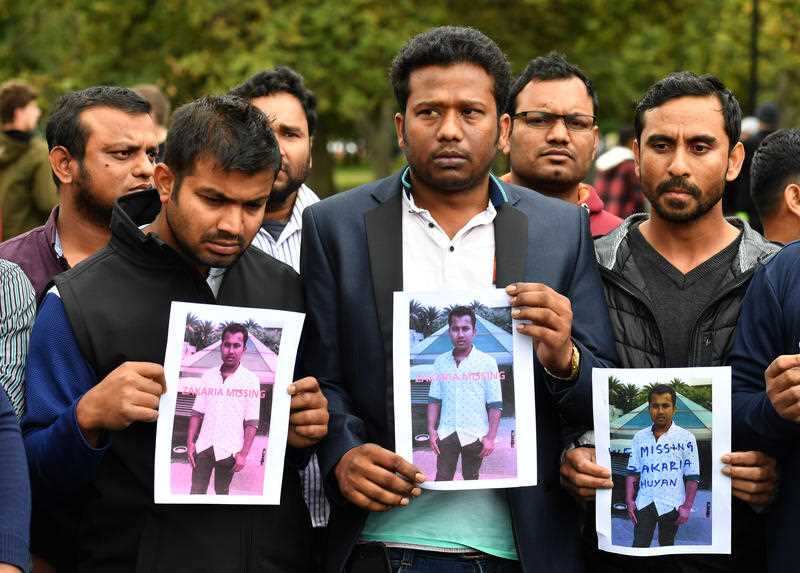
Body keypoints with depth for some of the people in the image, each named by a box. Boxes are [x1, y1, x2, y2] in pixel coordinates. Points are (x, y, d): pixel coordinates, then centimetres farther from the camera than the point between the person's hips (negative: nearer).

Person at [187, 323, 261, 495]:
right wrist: (190, 442, 0)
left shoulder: (250, 380, -5)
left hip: (228, 450, -3)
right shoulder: (208, 376, 6)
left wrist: (243, 454, -12)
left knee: (221, 491, 7)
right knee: (196, 492, 2)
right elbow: (197, 413, 8)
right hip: (204, 446, 3)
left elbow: (251, 423, -6)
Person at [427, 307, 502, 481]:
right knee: (442, 479, 1)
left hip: (474, 435, -2)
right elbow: (434, 400, 9)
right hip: (446, 433, 2)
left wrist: (491, 437, -10)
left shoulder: (487, 362, -5)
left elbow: (495, 405, -5)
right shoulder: (440, 362, 5)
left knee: (471, 479, 8)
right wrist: (431, 429, 1)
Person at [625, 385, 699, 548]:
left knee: (666, 545, 11)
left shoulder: (686, 438, -4)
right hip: (644, 503, 2)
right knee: (639, 545, -4)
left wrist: (687, 506, -9)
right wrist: (629, 501, 0)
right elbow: (632, 472, 9)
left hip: (671, 505, -2)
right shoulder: (639, 437, 6)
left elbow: (692, 477, -4)